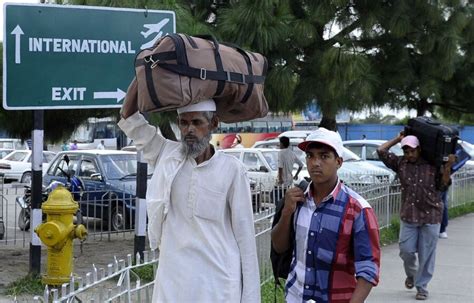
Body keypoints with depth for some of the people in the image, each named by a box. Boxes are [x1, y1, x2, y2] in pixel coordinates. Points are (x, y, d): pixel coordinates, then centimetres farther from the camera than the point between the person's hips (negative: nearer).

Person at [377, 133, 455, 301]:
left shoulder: (432, 165, 0)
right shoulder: (400, 163, 5)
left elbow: (442, 186, 5)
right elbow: (381, 151, 2)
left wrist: (447, 167, -8)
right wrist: (398, 139, 7)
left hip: (430, 215, -2)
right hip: (408, 215, 2)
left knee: (426, 254, 1)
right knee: (406, 250, 1)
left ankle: (422, 287, 12)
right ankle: (411, 274, 32)